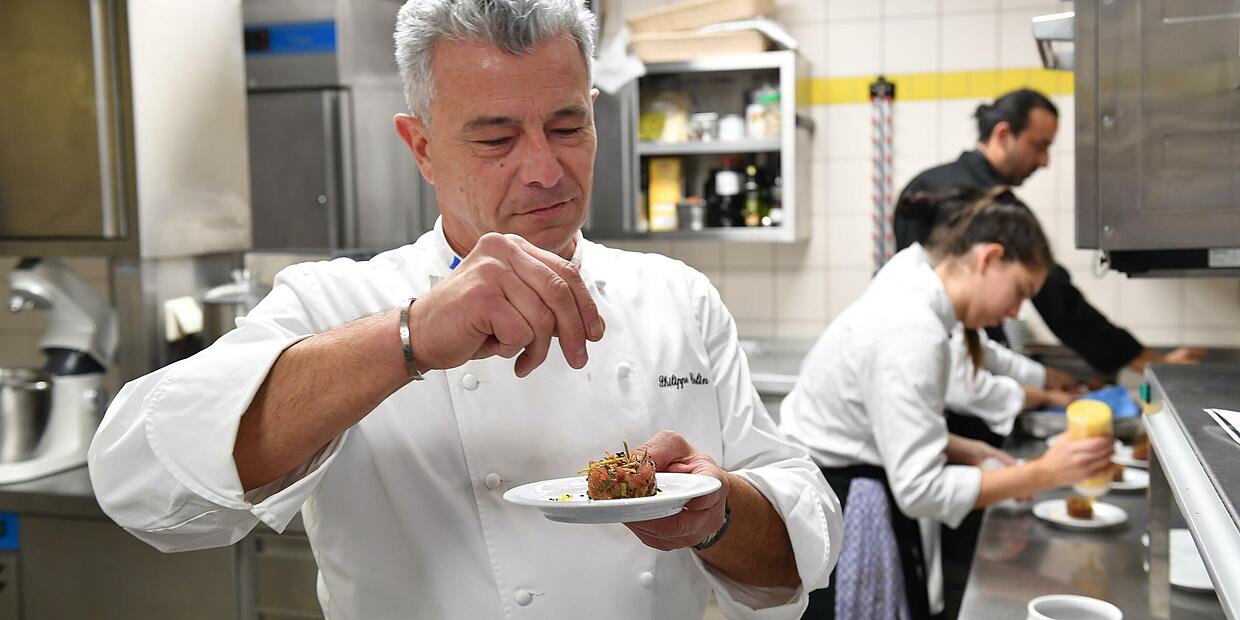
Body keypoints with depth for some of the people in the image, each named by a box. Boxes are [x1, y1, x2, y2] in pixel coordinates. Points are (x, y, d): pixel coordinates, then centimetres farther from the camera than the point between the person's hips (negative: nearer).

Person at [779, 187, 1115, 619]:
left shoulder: (906, 296, 5)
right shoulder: (912, 329, -25)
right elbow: (920, 488, -26)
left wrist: (969, 452, 3)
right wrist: (1042, 474, -21)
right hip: (840, 519, -10)